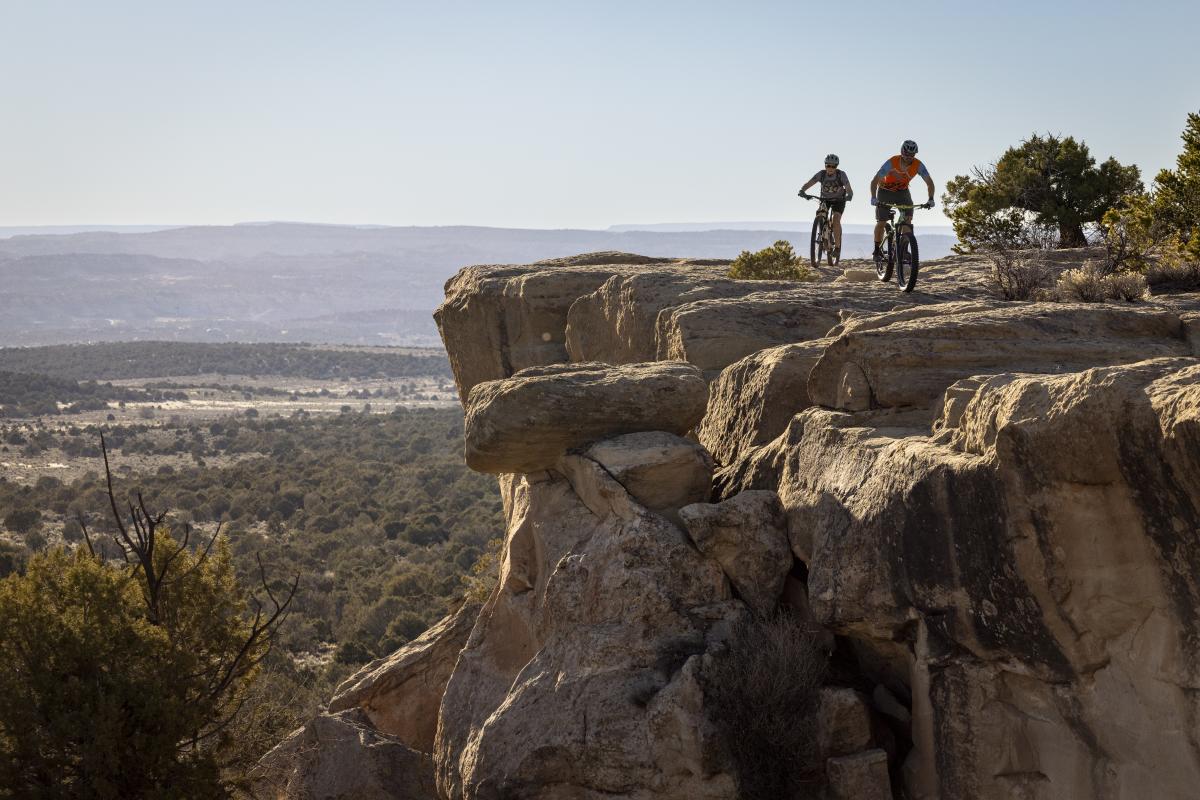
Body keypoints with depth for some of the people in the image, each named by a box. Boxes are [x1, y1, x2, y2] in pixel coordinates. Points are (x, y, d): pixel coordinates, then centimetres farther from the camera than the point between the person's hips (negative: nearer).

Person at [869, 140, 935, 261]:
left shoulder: (918, 165, -23)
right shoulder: (891, 162, -31)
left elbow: (929, 182, -19)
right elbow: (874, 181, -32)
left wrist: (931, 199, -35)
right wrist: (874, 198, -46)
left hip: (903, 192, 3)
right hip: (886, 191, -2)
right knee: (881, 222, -6)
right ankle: (877, 250, 10)